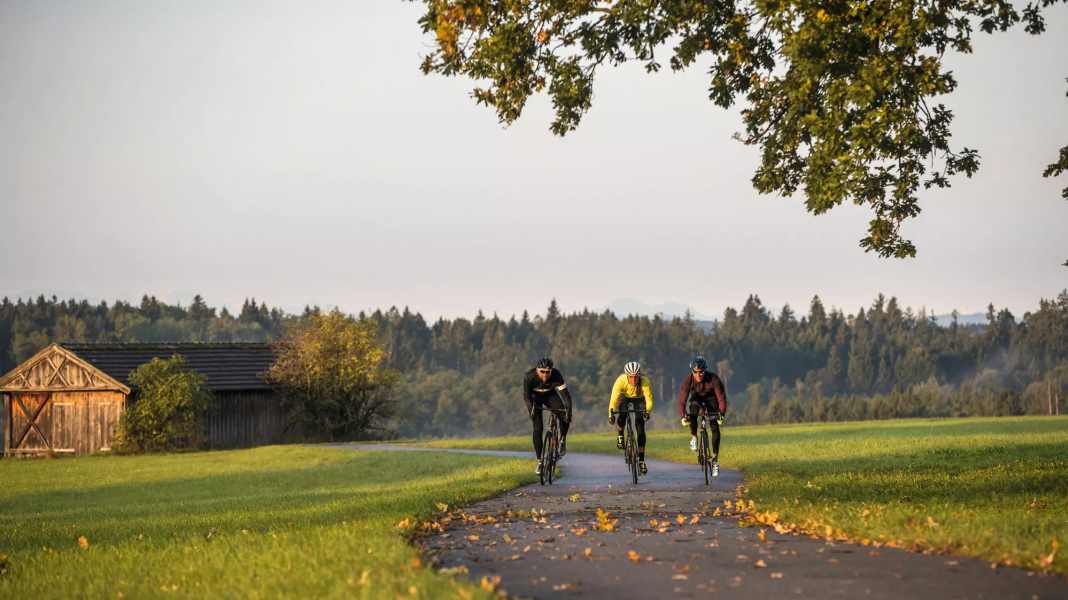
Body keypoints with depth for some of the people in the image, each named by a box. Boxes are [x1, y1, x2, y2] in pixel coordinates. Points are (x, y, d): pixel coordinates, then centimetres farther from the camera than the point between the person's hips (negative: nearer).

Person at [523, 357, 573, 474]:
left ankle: (562, 440, 0)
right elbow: (526, 396, -28)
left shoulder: (556, 375, -32)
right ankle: (539, 461, -4)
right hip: (535, 397, 0)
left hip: (550, 395, 0)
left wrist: (568, 410, -49)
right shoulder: (529, 376, -31)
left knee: (565, 416, -26)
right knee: (538, 428, -13)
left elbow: (565, 393, -36)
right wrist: (530, 409, -45)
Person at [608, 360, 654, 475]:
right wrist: (611, 413, -50)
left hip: (639, 399, 0)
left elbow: (649, 400, -36)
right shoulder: (621, 380, -36)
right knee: (622, 413, -33)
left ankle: (641, 460, -4)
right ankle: (620, 436, -4)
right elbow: (614, 398, -38)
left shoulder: (645, 382, -36)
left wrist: (647, 411, -54)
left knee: (640, 429, -11)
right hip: (625, 397, 0)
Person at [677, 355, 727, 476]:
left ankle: (715, 460, -3)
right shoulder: (688, 380, -29)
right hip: (696, 399, 1)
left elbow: (721, 397, -31)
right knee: (693, 408, -35)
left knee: (715, 429, -13)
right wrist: (683, 417, -45)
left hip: (711, 400, -1)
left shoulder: (713, 379, -32)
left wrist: (721, 414, -44)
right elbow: (682, 400, -32)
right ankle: (693, 437, -14)